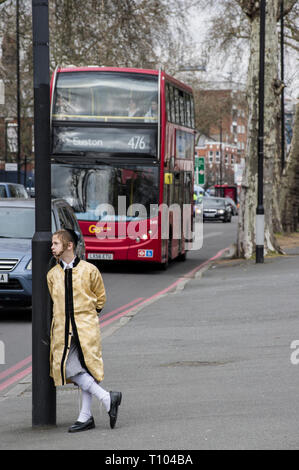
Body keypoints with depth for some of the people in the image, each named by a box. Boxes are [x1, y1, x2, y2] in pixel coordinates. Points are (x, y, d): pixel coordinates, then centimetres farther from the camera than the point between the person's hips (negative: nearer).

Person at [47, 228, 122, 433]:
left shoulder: (89, 270, -2)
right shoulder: (52, 275, 10)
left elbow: (100, 297, 12)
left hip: (86, 327, -4)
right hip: (63, 329, 4)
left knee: (87, 369, -6)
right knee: (71, 369, -7)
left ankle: (85, 416, 0)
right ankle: (108, 398, -3)